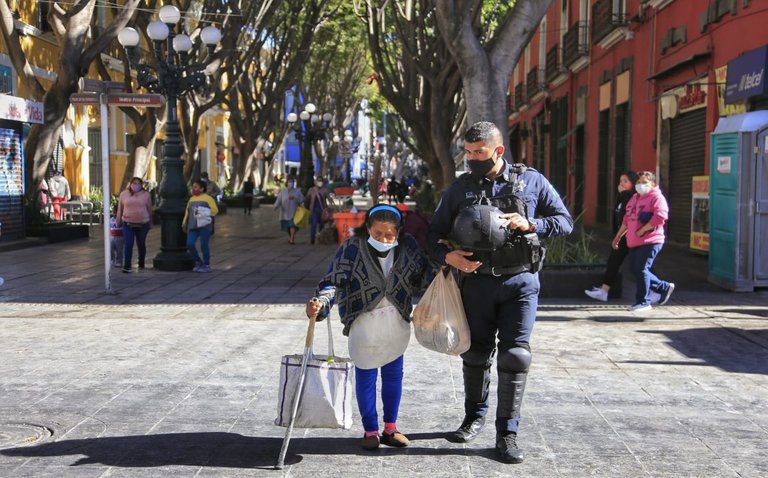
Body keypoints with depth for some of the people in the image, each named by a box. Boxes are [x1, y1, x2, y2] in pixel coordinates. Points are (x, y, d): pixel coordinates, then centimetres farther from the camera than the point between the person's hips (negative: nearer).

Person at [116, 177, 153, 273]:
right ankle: (126, 266, -6)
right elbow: (120, 209, 9)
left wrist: (150, 222, 13)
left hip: (142, 224, 1)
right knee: (128, 245, -8)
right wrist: (118, 222, 13)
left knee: (141, 245, 11)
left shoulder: (146, 195, 2)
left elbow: (149, 209, 9)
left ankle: (141, 264, 27)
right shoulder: (124, 194, 2)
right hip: (128, 224, -1)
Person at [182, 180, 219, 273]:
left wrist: (205, 214, -16)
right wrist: (184, 223, 20)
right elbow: (187, 212, 22)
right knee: (189, 244, -6)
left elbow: (215, 210, -8)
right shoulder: (191, 199, 18)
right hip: (193, 226, 6)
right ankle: (198, 262, 14)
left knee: (204, 246, -3)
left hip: (204, 226, -6)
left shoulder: (208, 198, -2)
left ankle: (206, 265, 12)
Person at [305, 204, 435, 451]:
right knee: (366, 375, 4)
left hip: (397, 322, 3)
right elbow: (334, 281, -18)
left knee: (393, 373, 13)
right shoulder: (352, 247, -13)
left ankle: (390, 428, 28)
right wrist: (320, 303, -33)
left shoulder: (408, 247, -1)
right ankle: (370, 430, 19)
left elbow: (422, 279, 11)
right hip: (364, 322, -3)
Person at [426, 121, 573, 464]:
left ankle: (507, 433, 4)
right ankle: (475, 416, 33)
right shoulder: (460, 188, 4)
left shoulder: (531, 181, 0)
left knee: (515, 355, -5)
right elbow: (434, 232, 8)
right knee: (475, 353, 12)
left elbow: (565, 222, 3)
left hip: (520, 281, -2)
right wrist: (446, 256, -14)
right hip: (476, 280, 2)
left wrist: (529, 224, -15)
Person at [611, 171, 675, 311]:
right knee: (635, 270, 11)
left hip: (650, 241, -9)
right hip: (634, 242, 9)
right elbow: (627, 219, 26)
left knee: (641, 269, -11)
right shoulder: (635, 198, 20)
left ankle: (643, 302, 0)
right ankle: (665, 287, 26)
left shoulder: (657, 198, -8)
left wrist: (642, 230, -21)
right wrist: (618, 237, 24)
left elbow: (660, 216, -23)